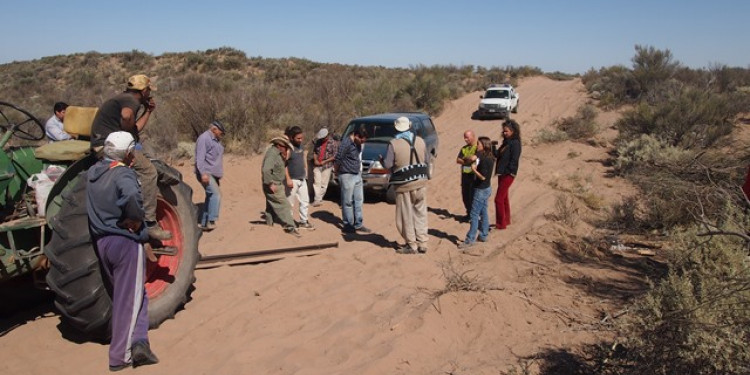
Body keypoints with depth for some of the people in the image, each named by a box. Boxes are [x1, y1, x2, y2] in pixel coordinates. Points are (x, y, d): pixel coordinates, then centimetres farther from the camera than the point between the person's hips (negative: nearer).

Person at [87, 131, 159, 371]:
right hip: (125, 241, -8)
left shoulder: (92, 172, 7)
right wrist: (136, 220, -23)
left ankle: (137, 342, 17)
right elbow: (131, 196, -37)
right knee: (130, 298, 2)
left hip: (101, 242, 8)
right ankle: (121, 356, 6)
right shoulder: (123, 174, -17)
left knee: (122, 294, 19)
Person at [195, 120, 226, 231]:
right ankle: (211, 221, -24)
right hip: (206, 174, -10)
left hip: (214, 174, 10)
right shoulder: (204, 138, -12)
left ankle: (204, 223, 17)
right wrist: (203, 173, -27)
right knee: (216, 194, -23)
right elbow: (200, 158, -19)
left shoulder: (216, 140, 19)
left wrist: (219, 174, 25)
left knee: (210, 197, 10)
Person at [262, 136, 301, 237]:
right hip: (274, 186, -10)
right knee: (284, 205, -8)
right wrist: (270, 184, -26)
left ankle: (269, 225, 31)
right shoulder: (272, 153, -21)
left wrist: (285, 157, 2)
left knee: (271, 206, 19)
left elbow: (282, 165, 16)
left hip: (277, 185, 10)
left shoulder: (277, 153, 11)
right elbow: (266, 170, -30)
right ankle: (290, 227, -5)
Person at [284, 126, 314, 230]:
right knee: (290, 203, 3)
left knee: (305, 200, 11)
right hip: (292, 180, -8)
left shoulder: (301, 145, 7)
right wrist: (288, 179, -22)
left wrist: (306, 173, 18)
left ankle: (303, 221, 21)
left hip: (302, 179, 8)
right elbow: (284, 164, -19)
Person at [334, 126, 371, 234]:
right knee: (348, 202, 1)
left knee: (358, 200, 11)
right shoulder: (346, 143, -18)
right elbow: (337, 160, -15)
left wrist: (360, 171, 9)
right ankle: (348, 225, 10)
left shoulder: (357, 143, 7)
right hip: (347, 176, -8)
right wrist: (337, 172, -2)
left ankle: (358, 224, 19)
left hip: (357, 175, 8)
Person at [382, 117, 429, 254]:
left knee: (406, 216, 7)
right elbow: (424, 159, 9)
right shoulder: (420, 141, 1)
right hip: (421, 182, 4)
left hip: (404, 185, -4)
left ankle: (411, 245, 13)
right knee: (420, 213, 14)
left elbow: (387, 165, -10)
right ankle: (422, 244, 18)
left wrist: (381, 160, 10)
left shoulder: (394, 143, -13)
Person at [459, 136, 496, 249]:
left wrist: (474, 169, -15)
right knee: (483, 212, 17)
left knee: (474, 215, -5)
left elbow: (483, 176, -25)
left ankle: (470, 240, -1)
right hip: (485, 189, 10)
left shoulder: (484, 159, -22)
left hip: (481, 190, -10)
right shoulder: (488, 157, 6)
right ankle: (483, 236, 27)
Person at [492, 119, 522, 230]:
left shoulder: (515, 143, -15)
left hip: (508, 174, -9)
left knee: (499, 199, -7)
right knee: (504, 198, 18)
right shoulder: (506, 142, 12)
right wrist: (493, 147, -5)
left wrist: (509, 172, -20)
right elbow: (498, 155, 11)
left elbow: (514, 160, -20)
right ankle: (506, 220, 30)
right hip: (502, 173, 9)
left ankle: (501, 224, 2)